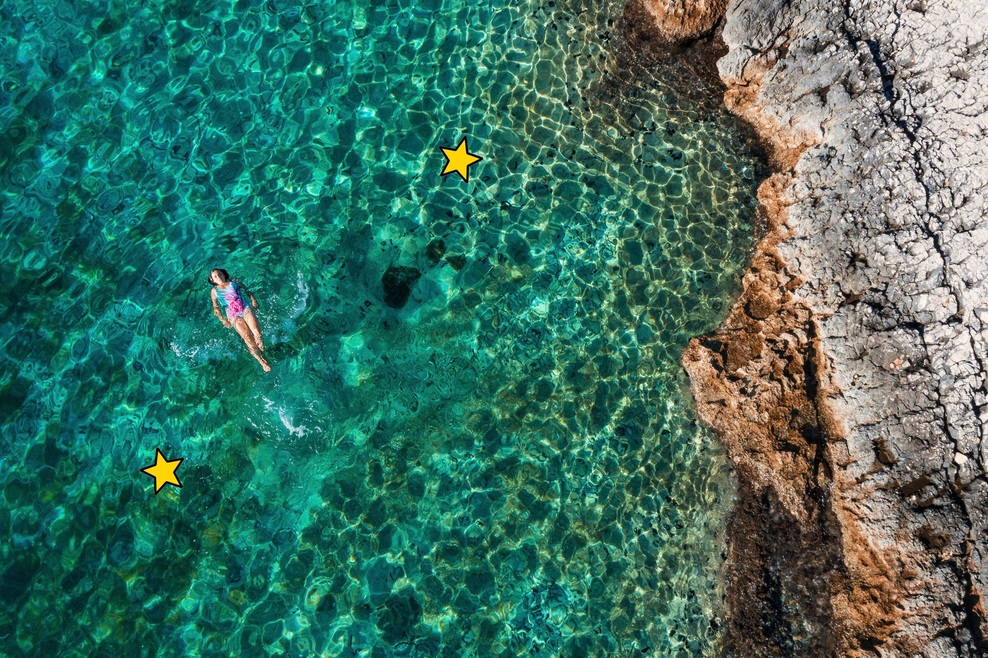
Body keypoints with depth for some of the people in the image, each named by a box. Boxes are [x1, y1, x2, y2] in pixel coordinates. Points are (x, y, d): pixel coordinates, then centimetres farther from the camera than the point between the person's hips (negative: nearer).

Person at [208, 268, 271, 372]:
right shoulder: (215, 291, 16)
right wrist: (222, 319, -2)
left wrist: (253, 299, -2)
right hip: (233, 316, -1)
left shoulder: (234, 282, 19)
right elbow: (215, 307, 13)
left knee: (257, 333, -24)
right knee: (248, 338, -20)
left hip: (246, 309, 1)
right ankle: (262, 361, -20)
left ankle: (262, 355, -15)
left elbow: (247, 290, 18)